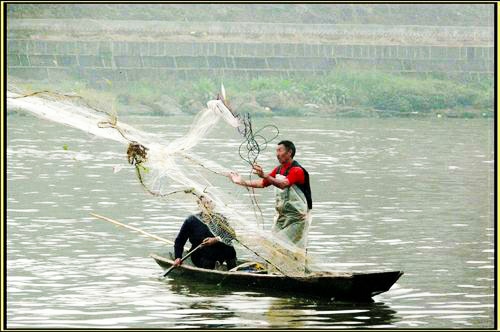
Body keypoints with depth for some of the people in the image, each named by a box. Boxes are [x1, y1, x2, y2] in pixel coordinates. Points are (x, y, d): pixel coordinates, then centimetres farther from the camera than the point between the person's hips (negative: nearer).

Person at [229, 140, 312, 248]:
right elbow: (263, 183, 14)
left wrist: (264, 176, -46)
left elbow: (283, 184, -34)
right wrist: (242, 182, 7)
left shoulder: (297, 170, -18)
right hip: (281, 215, 9)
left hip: (297, 218, -9)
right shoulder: (278, 169, 11)